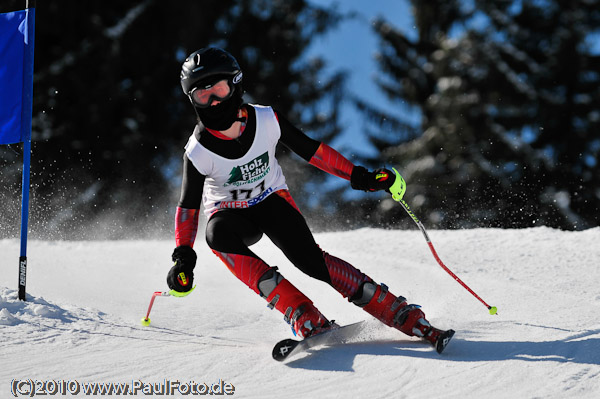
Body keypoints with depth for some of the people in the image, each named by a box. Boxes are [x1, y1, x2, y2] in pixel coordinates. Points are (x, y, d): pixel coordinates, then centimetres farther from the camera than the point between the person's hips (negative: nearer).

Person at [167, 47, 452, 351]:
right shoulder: (198, 151, -20)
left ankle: (405, 316, -19)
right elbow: (188, 206, -10)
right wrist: (183, 256, -22)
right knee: (218, 235, -36)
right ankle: (303, 316, -37)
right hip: (230, 213, -1)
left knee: (310, 259, -23)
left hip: (272, 199, 1)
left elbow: (311, 150, -4)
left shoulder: (266, 120, -17)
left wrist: (360, 177, -5)